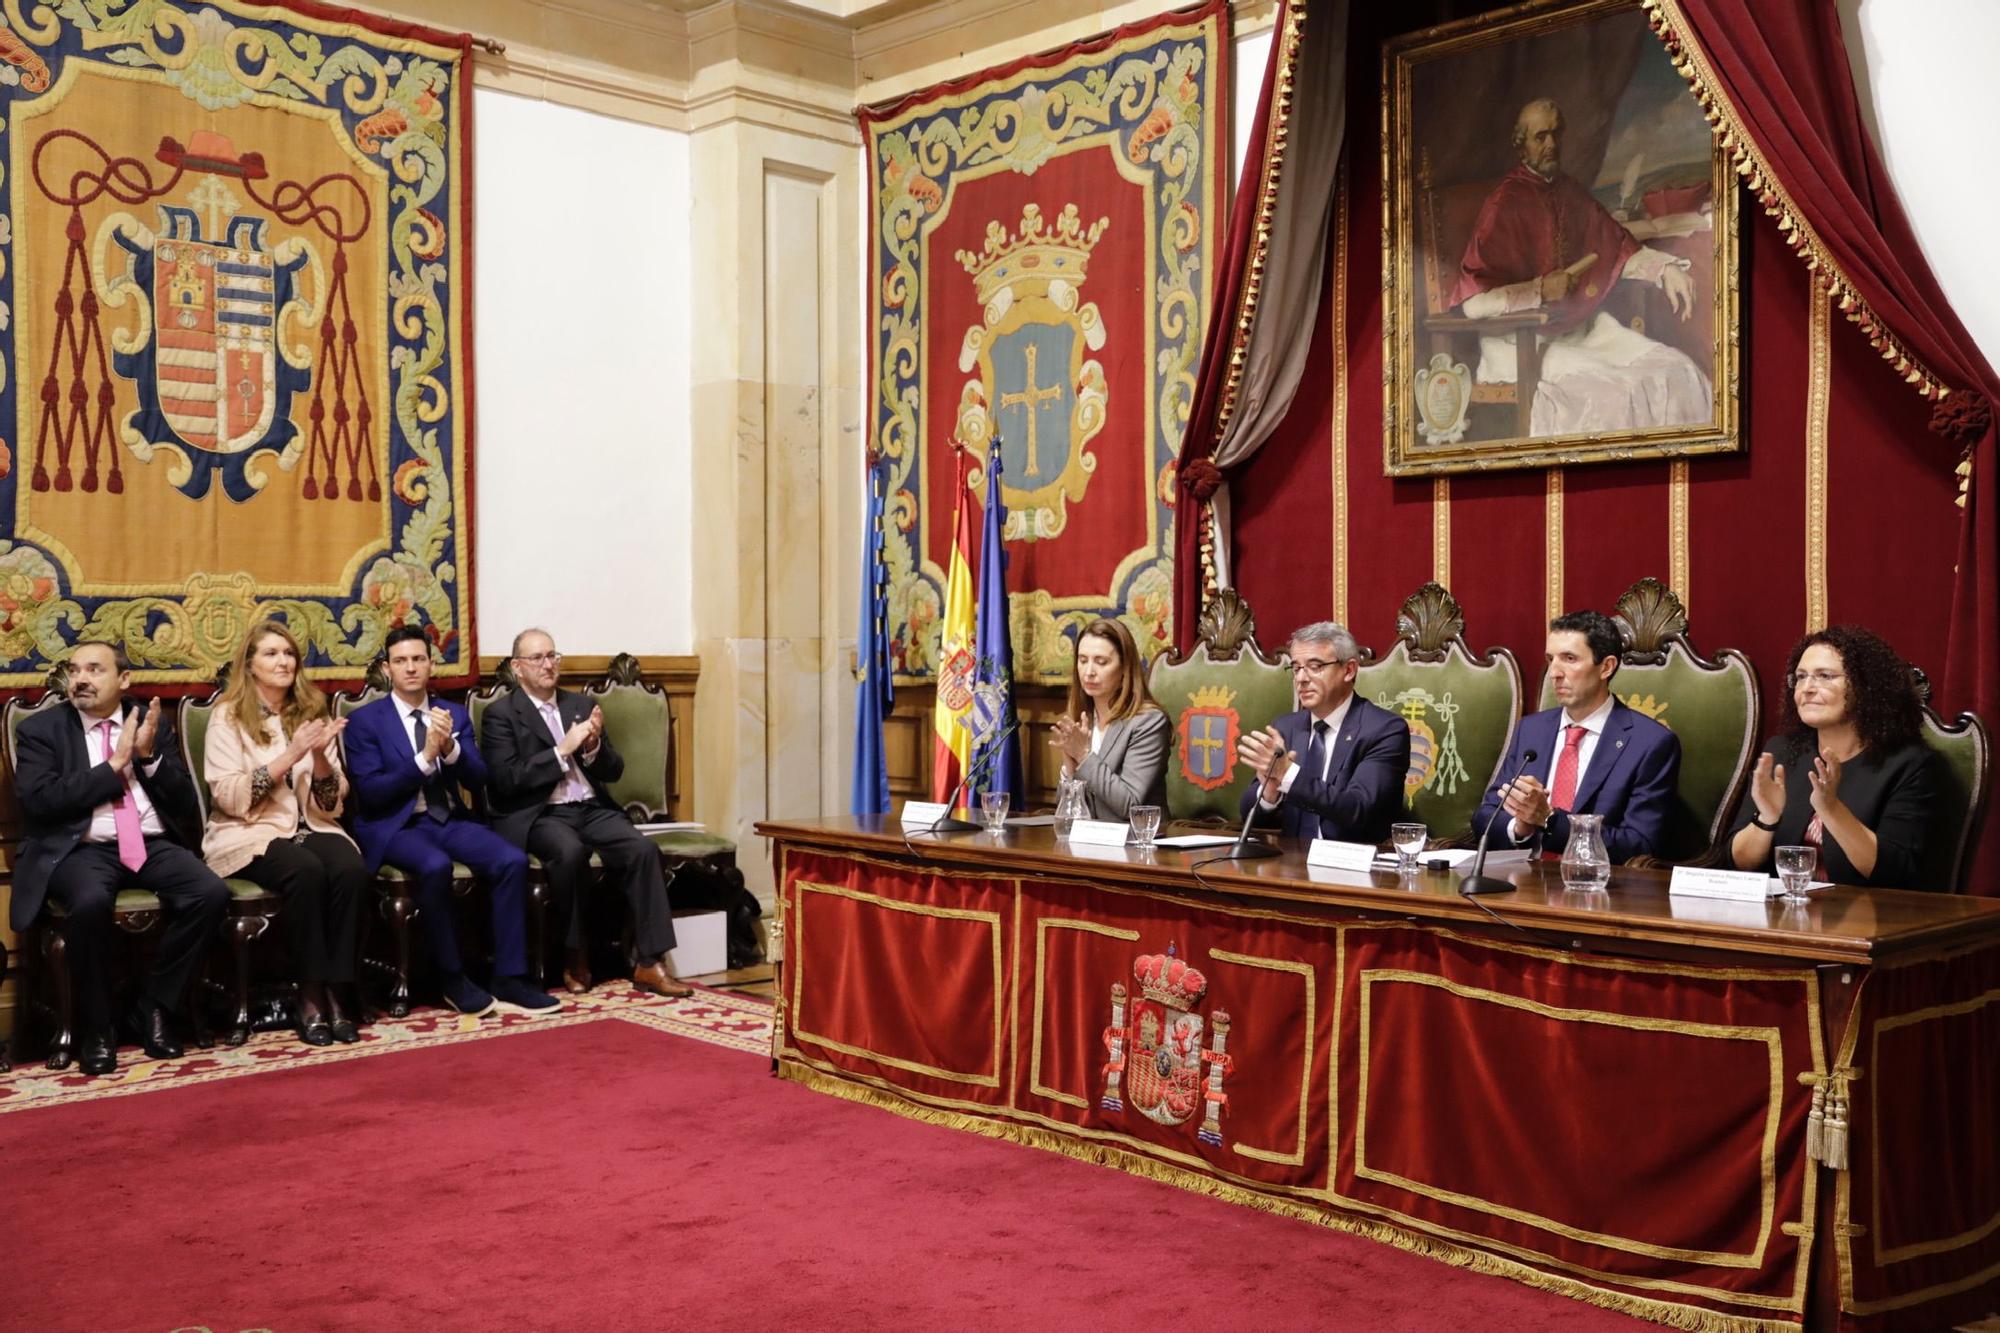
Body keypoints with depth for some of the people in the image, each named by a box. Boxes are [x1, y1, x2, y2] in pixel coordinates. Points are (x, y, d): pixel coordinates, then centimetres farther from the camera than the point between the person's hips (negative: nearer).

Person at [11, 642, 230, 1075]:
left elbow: (184, 802, 9)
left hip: (152, 845, 3)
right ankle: (95, 1028, -14)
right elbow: (39, 800, -10)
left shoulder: (146, 721, 14)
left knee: (212, 894, -25)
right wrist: (115, 764, -9)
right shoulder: (39, 729, 6)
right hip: (81, 850, -3)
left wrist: (149, 754, -7)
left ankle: (153, 1006, -6)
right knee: (91, 902, -37)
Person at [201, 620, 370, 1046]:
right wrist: (290, 755, -19)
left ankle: (338, 991, -20)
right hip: (250, 832, -3)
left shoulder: (313, 712, 12)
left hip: (309, 826, 4)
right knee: (306, 872, -35)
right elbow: (229, 798, -12)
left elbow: (331, 802, 7)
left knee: (353, 870, -30)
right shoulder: (228, 717, 0)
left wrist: (320, 756, -13)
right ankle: (311, 995, -23)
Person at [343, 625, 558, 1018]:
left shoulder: (453, 713, 12)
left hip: (450, 820, 4)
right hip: (396, 825, -4)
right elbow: (370, 792, -11)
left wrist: (450, 748, -18)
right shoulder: (365, 720, 0)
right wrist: (425, 757, -21)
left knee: (513, 860, -23)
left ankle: (509, 980, -17)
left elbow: (478, 777, 2)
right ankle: (454, 979, -17)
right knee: (436, 867, -36)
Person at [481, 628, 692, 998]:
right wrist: (562, 750, -15)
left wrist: (593, 747, -8)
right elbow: (507, 780, -11)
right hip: (539, 815, -4)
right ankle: (575, 956, -16)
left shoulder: (581, 705, 17)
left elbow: (614, 771, 14)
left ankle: (651, 963, -20)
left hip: (592, 809, 5)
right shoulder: (500, 714, 2)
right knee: (570, 851, -36)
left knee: (643, 849, -23)